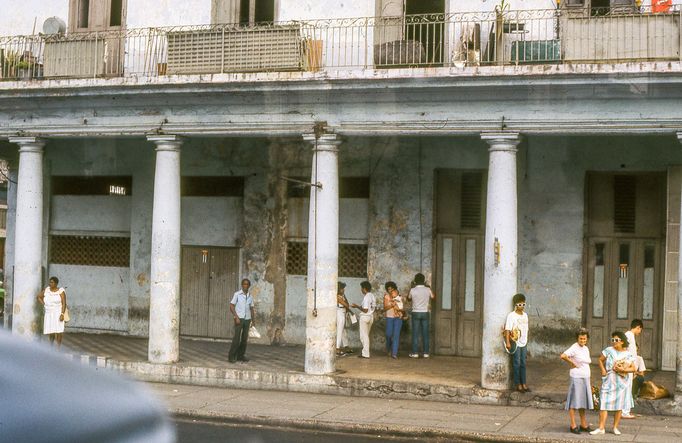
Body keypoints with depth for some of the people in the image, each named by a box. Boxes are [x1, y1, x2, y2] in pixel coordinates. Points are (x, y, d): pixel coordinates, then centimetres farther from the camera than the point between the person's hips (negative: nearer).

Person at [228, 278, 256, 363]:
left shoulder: (250, 296, 10)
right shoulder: (237, 294, -4)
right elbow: (231, 307, -7)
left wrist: (253, 321, 8)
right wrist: (236, 317, -16)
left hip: (247, 319, 5)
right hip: (239, 319, -5)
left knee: (244, 338, 5)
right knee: (236, 338, -12)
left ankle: (240, 356, 12)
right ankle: (231, 356, -8)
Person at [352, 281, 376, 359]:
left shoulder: (366, 297, -20)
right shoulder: (372, 296, 7)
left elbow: (365, 310, -23)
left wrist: (357, 306, -10)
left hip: (365, 317, -9)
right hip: (371, 316, 9)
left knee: (364, 335, -2)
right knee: (366, 335, 18)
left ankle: (365, 354, 0)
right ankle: (365, 351, 22)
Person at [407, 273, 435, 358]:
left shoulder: (412, 290, -8)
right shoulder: (428, 290, -4)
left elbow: (409, 299, 11)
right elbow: (433, 297, 17)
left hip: (416, 313, -1)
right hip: (425, 313, 1)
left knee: (415, 333, 2)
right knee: (425, 334, 5)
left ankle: (415, 352, 0)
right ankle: (425, 352, 6)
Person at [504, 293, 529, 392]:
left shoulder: (525, 315, 11)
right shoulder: (511, 315, -10)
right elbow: (507, 329, -15)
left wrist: (526, 340, 15)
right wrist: (507, 342, -21)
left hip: (523, 343, 7)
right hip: (515, 343, -6)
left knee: (523, 363, 10)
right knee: (517, 363, -2)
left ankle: (524, 384, 17)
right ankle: (518, 384, 4)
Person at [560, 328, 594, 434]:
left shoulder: (586, 349, 12)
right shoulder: (574, 348, -13)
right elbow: (563, 356, -30)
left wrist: (589, 382, 17)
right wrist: (572, 363, -15)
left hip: (585, 378, 8)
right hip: (576, 377, -8)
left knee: (583, 401, 13)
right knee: (574, 402, -2)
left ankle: (583, 424, 22)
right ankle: (573, 425, 3)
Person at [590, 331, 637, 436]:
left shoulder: (627, 354, 0)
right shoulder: (609, 350, -2)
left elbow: (633, 368, 1)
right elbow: (600, 360, 8)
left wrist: (623, 369, -14)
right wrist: (603, 370, -7)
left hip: (621, 382, 1)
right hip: (609, 381, -1)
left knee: (619, 406, 7)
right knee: (604, 404, -5)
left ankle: (615, 427, 19)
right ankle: (601, 428, -2)